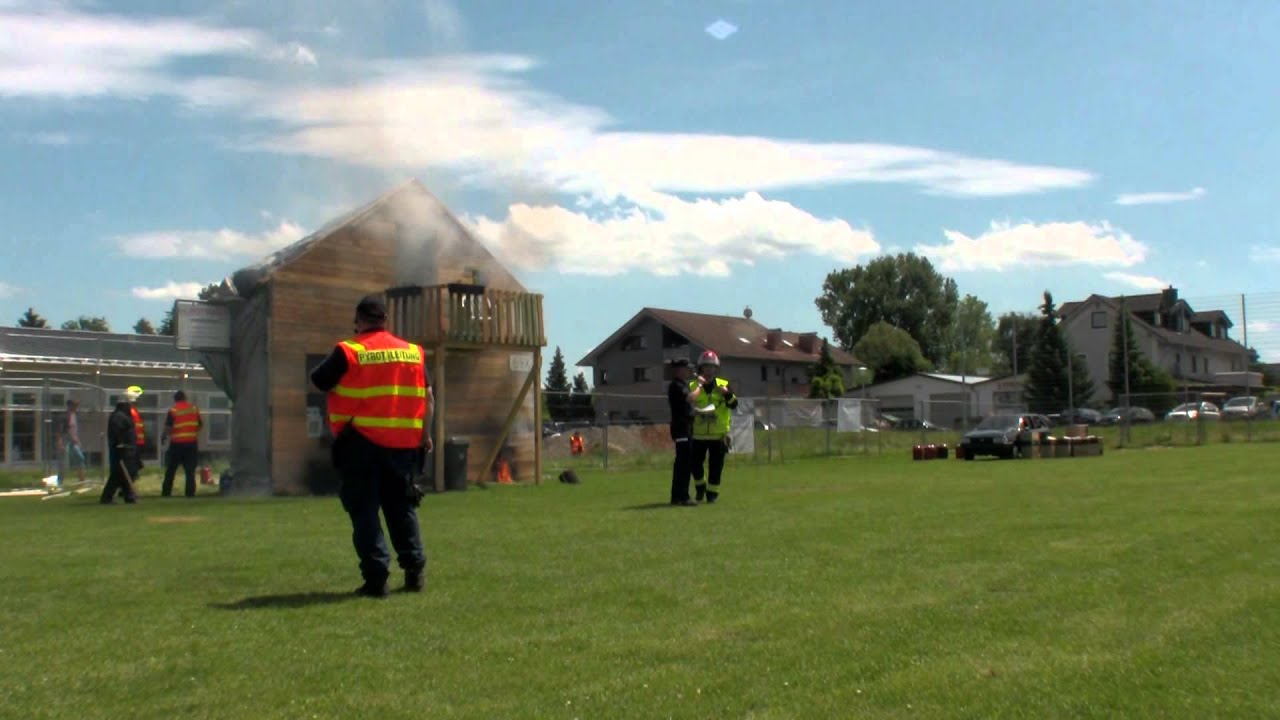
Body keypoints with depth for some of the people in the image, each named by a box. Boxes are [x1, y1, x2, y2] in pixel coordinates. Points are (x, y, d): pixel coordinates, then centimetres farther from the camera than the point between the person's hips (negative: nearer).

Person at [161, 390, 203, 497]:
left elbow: (168, 428, -10)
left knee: (170, 469, 9)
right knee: (190, 470, 5)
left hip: (177, 443, -2)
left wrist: (163, 437, 8)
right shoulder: (194, 408, 4)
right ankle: (190, 492, 0)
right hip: (192, 443, 2)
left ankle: (166, 492, 11)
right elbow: (201, 424, 8)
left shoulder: (173, 410, -6)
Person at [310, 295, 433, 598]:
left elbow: (318, 381, 2)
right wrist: (425, 434, 14)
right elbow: (427, 397, 7)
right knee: (401, 507, 17)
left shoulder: (348, 352, -6)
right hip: (403, 444, 4)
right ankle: (415, 570, 18)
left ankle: (376, 578, -1)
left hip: (361, 444, -4)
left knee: (364, 510, 3)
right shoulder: (413, 352, 6)